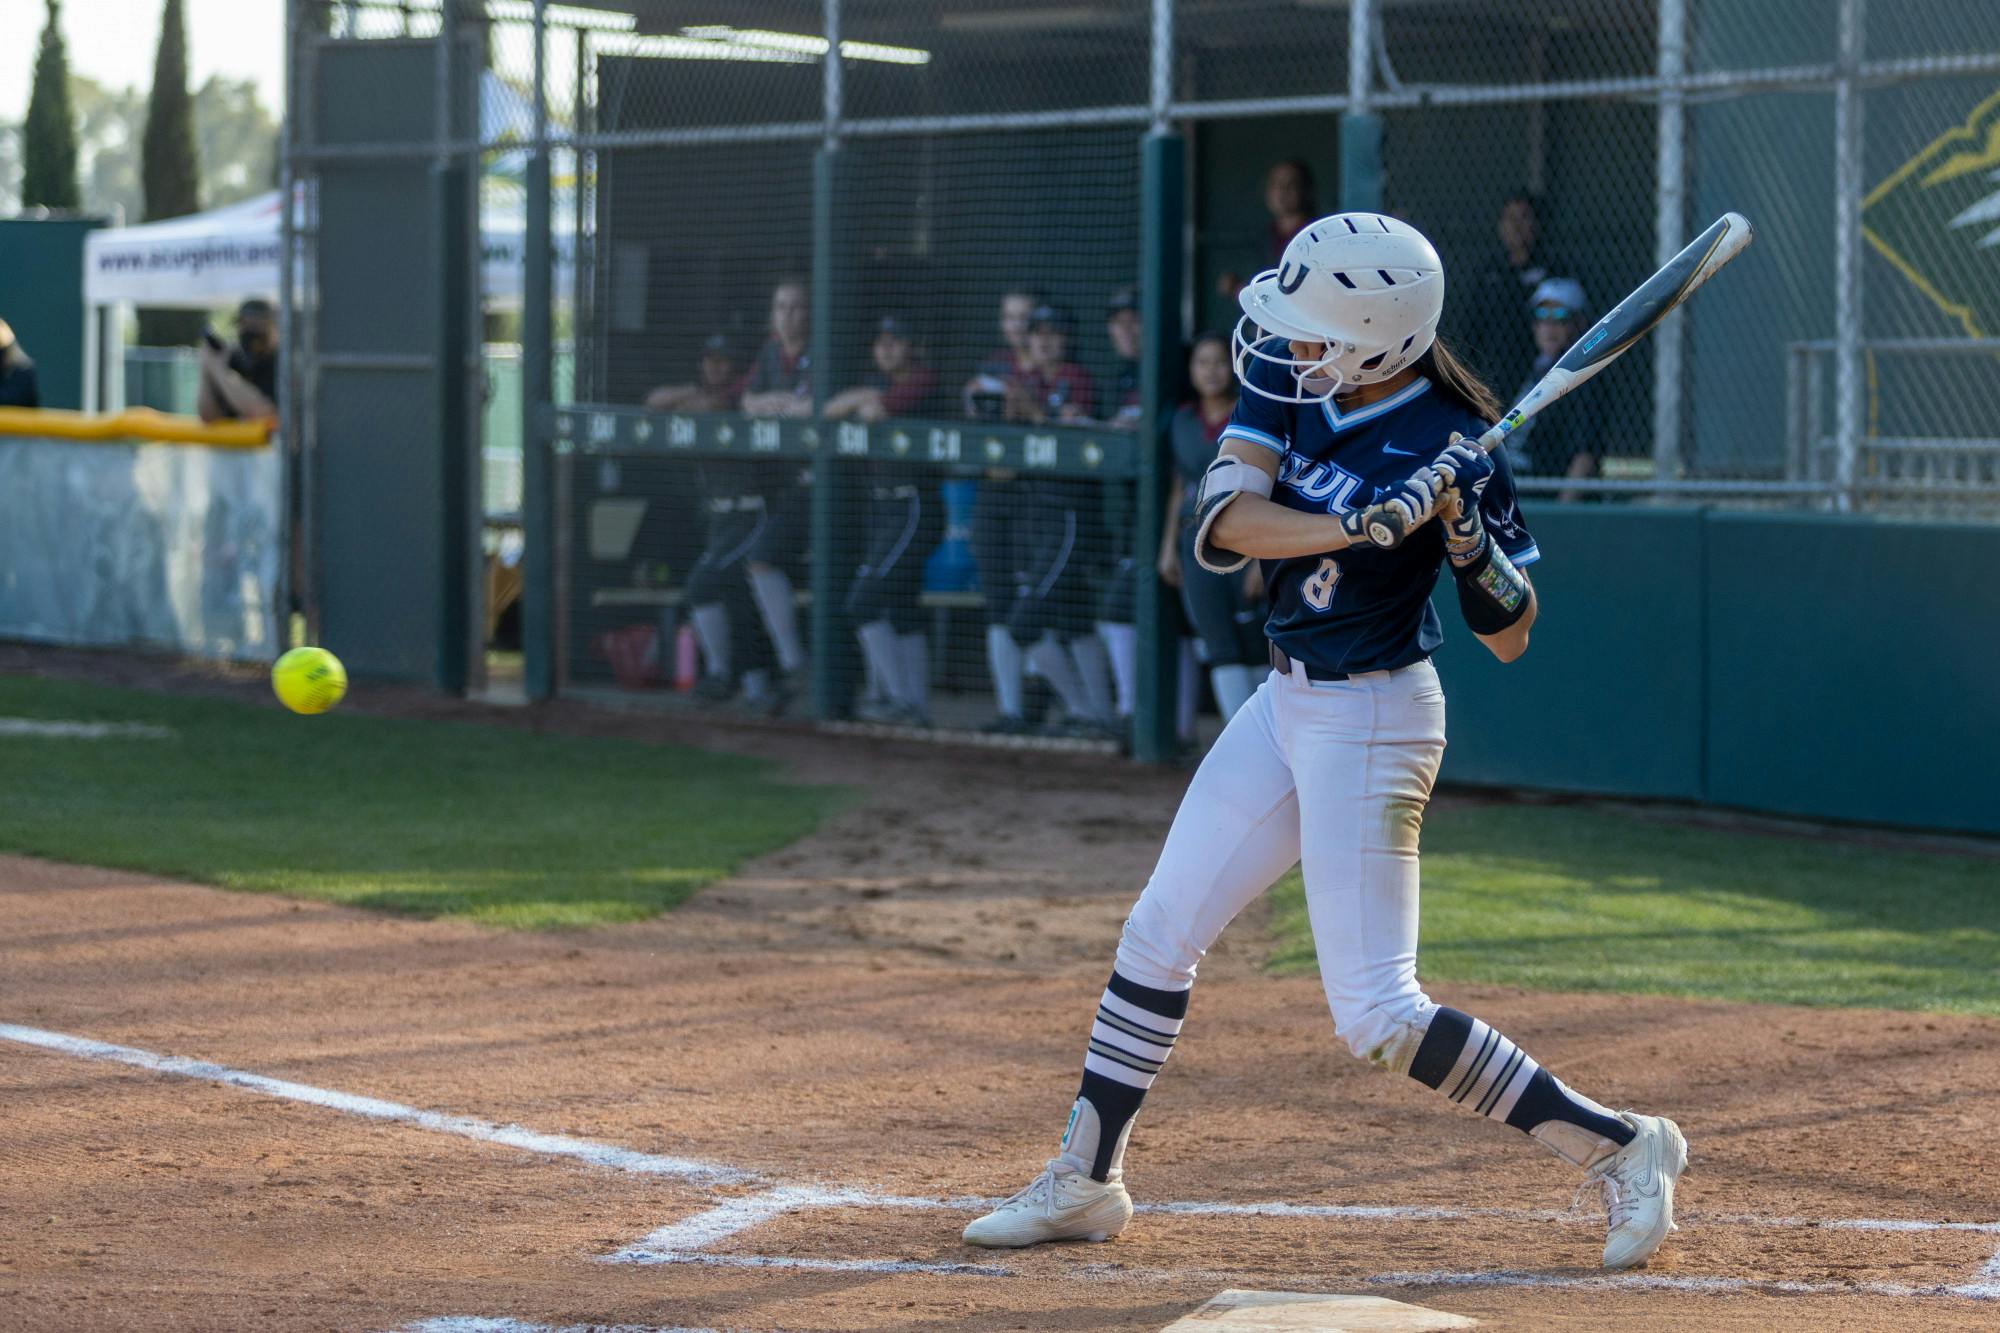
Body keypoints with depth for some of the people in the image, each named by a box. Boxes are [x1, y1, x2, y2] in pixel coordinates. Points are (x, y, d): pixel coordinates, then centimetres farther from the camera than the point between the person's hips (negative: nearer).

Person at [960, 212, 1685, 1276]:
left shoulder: (1453, 448, -18)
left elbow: (1510, 640, -14)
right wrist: (1359, 525, -31)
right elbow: (1221, 522, -17)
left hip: (1371, 720, -7)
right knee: (1159, 936, 13)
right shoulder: (1286, 376, -3)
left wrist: (1468, 540, -31)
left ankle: (1615, 1146, -2)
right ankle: (1086, 1181, 27)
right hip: (1287, 705, 7)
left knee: (1376, 1014, -11)